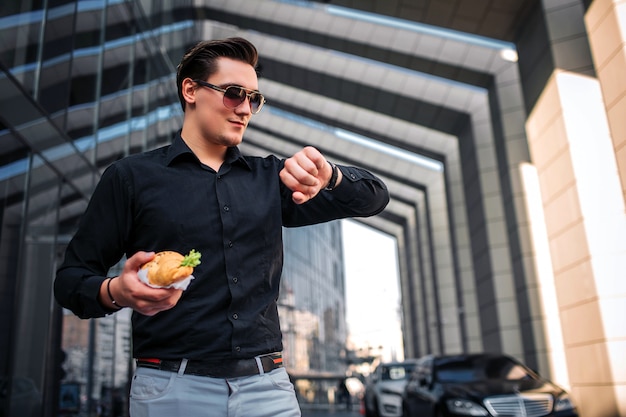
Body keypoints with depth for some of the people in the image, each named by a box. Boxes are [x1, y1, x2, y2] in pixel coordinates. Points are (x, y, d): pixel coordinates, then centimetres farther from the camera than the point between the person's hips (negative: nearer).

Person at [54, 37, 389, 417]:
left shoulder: (271, 178, 9)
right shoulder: (131, 177, 1)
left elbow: (373, 197, 7)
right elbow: (71, 278, 2)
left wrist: (328, 176, -15)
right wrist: (116, 292, -21)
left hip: (267, 386, 3)